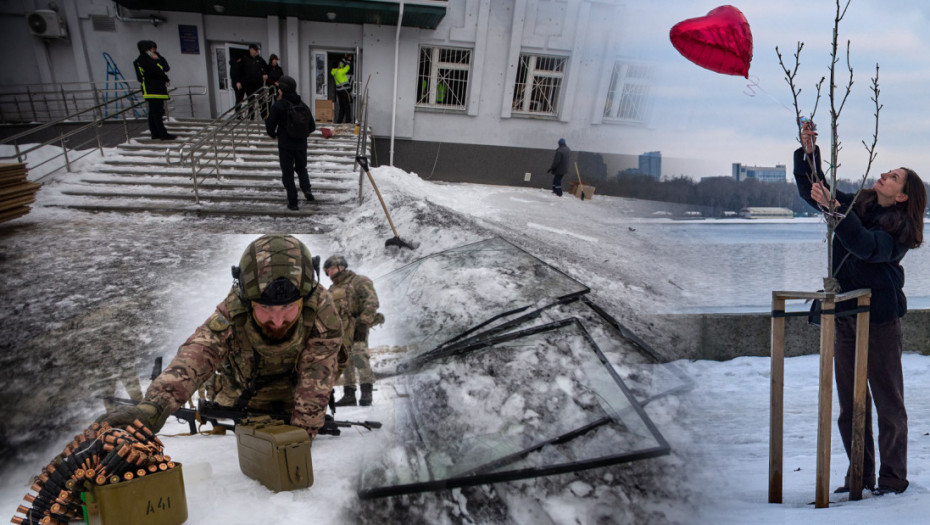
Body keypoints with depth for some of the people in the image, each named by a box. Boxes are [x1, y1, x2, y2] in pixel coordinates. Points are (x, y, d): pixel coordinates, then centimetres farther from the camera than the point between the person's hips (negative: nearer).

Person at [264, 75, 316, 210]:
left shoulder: (278, 106, -12)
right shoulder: (303, 105, 2)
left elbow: (270, 126, -9)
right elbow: (312, 127, 5)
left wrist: (273, 135, 13)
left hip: (285, 145, -4)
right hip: (301, 144, 4)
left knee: (287, 173, 6)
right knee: (301, 168, 23)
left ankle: (293, 202, 4)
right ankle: (306, 189, -2)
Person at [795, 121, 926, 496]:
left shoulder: (900, 228, -9)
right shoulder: (857, 205, 9)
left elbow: (866, 246, -29)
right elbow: (812, 189, 13)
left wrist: (834, 208, -36)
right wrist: (808, 153, -1)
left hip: (880, 318, -6)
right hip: (845, 315, 6)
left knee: (888, 401, 4)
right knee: (849, 402, 11)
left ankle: (893, 478, 20)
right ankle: (860, 475, 23)